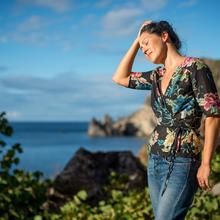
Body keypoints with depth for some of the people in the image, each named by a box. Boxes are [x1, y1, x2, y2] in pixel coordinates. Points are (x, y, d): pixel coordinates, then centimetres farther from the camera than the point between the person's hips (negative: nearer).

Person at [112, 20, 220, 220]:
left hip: (182, 162, -7)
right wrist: (136, 42, 15)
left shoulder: (195, 67, -8)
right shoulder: (158, 76, 13)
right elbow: (120, 78, 19)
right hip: (155, 160, 7)